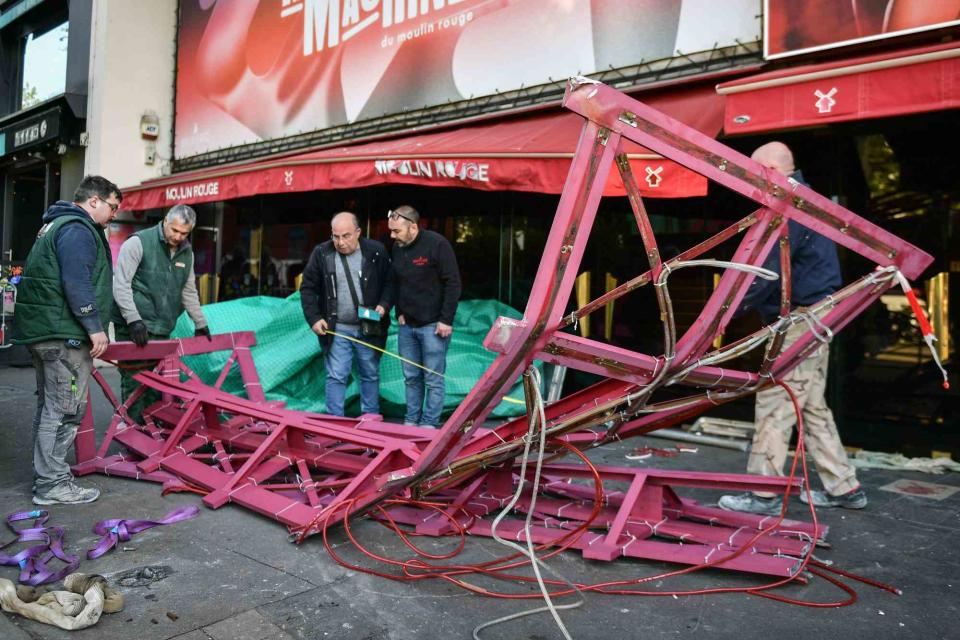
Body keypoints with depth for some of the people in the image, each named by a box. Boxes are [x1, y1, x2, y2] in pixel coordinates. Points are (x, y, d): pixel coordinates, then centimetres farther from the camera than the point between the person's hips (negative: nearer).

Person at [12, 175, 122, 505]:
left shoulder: (55, 225, 22)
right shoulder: (78, 229, -12)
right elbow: (76, 283, -23)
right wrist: (95, 327, -21)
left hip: (42, 331, 11)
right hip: (65, 334, -11)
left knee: (48, 406, 17)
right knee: (64, 409, -6)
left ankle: (45, 472, 28)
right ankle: (52, 484, 0)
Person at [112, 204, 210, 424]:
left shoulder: (186, 253, 12)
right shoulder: (138, 243, -7)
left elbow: (189, 292, 22)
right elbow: (121, 284, -12)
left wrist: (200, 323, 23)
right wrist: (134, 319, -20)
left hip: (162, 330, 6)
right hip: (134, 328, -6)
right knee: (135, 382, -4)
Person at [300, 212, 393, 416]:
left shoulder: (376, 251, -4)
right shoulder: (321, 254, -3)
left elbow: (389, 282, 5)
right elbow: (308, 288, 3)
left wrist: (384, 305, -12)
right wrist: (314, 318, -7)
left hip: (369, 329, 1)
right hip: (336, 329, -1)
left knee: (370, 375, 12)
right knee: (336, 377, 1)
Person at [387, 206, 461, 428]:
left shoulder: (437, 244, -13)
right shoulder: (397, 247, 6)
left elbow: (453, 283, -13)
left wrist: (446, 320, -14)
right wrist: (399, 312, 9)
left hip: (432, 325, -6)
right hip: (406, 325, 6)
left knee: (433, 379, 0)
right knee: (411, 377, 12)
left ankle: (430, 423, 10)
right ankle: (411, 421, 22)